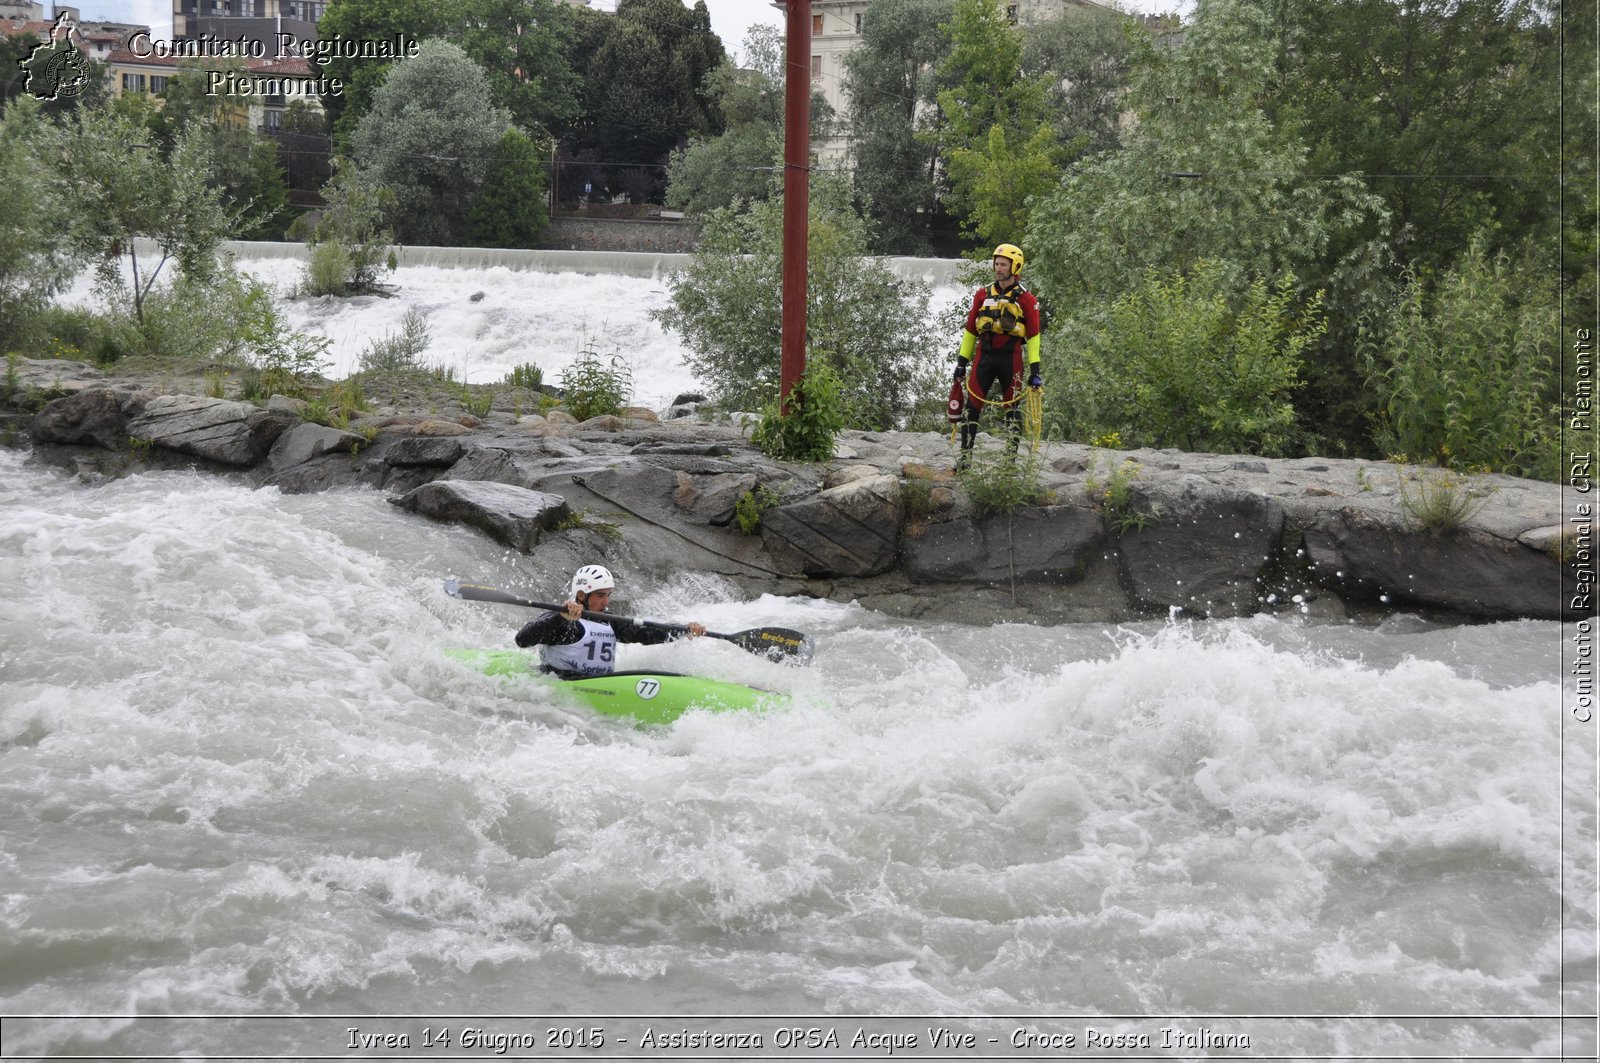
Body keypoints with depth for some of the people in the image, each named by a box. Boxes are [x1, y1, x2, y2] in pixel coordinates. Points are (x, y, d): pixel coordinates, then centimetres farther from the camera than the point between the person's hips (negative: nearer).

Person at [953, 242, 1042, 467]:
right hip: (984, 355, 3)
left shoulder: (1026, 299, -1)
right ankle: (965, 454, -1)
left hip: (1011, 358, -3)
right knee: (973, 405, -3)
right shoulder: (983, 294, 9)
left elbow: (1033, 336, -2)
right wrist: (962, 361, 10)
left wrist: (1034, 370, -8)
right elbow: (970, 329, 13)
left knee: (1012, 406, 3)